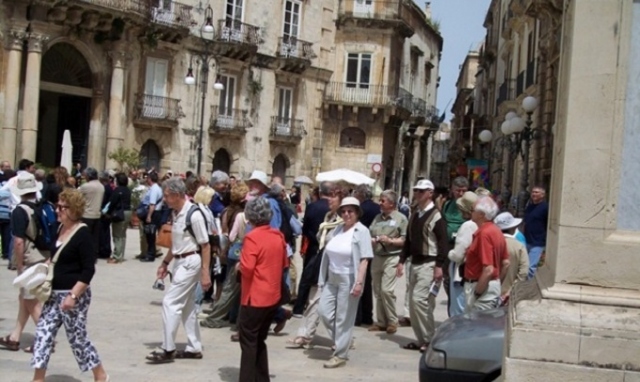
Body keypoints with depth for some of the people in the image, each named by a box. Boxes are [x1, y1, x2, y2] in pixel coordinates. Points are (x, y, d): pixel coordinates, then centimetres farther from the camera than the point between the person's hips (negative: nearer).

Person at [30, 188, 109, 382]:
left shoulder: (83, 234, -16)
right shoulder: (59, 228, 7)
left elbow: (88, 270, -19)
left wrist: (73, 295, -23)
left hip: (75, 295, -8)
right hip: (55, 293, 8)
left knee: (77, 338, 2)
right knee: (43, 333, 5)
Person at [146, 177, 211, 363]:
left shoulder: (194, 215, -21)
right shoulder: (175, 213, 6)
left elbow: (206, 246, -18)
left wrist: (205, 273, -18)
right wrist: (165, 263, 19)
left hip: (190, 262, -9)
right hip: (180, 262, 9)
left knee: (170, 302, -10)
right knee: (187, 306, 15)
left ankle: (168, 350, -2)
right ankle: (194, 348, 24)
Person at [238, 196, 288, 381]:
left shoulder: (252, 237, -16)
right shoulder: (278, 236, 6)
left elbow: (246, 268, -22)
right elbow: (284, 264, 16)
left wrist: (240, 264, -2)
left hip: (255, 298, -7)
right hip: (273, 296, 7)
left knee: (248, 342, 2)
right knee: (259, 340, 18)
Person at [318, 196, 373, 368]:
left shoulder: (361, 231, -10)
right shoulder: (337, 229, 8)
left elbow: (364, 259, -16)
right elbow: (329, 253, 12)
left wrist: (359, 282, -24)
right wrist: (323, 278, 11)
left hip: (348, 280, -6)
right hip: (332, 278, 6)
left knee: (344, 318, 0)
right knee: (323, 311, 4)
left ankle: (340, 355, 10)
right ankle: (342, 340, 26)